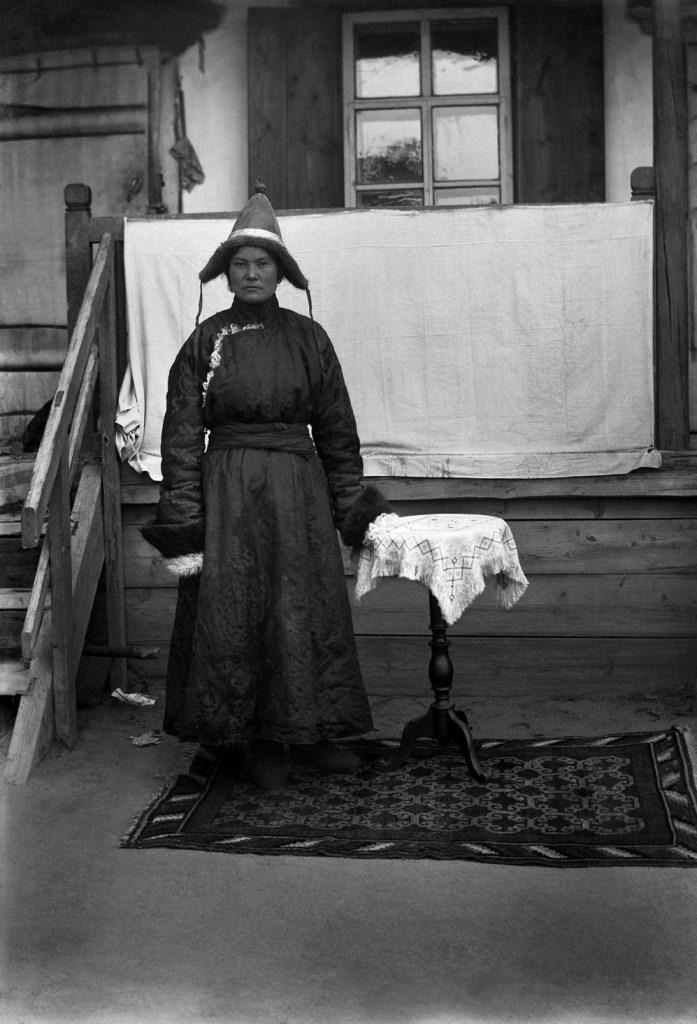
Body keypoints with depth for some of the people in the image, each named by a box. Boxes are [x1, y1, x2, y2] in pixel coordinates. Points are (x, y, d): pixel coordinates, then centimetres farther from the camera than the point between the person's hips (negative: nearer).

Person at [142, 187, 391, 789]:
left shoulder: (308, 338, 6)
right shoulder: (206, 341, 2)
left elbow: (337, 430, 9)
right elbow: (182, 434, -1)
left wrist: (351, 505, 4)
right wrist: (183, 519, -8)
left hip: (298, 491, 1)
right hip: (227, 491, -1)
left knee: (306, 611, 4)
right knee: (233, 613, 1)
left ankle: (308, 733, 18)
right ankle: (260, 741, 14)